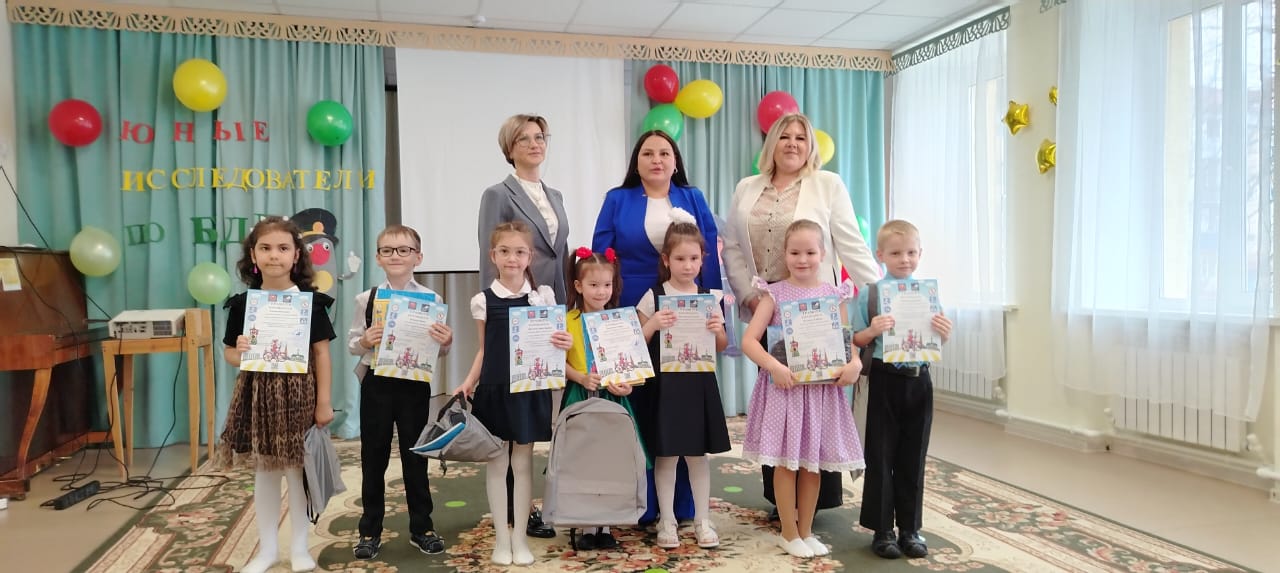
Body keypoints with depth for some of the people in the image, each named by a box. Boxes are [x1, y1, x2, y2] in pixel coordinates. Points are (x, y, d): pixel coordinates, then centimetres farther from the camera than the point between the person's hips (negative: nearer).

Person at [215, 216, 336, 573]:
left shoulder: (310, 301, -6)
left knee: (297, 470, 6)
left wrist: (323, 401, -6)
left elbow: (321, 353, -4)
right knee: (263, 471, 12)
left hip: (298, 394, -2)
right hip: (257, 394, 2)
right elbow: (230, 353, 8)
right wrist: (238, 353, -17)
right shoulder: (242, 303, 0)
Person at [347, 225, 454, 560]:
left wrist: (446, 342, -18)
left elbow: (439, 351, 3)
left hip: (415, 384, 0)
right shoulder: (366, 299, -1)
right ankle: (370, 530, 24)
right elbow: (351, 344, 4)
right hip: (377, 384, 1)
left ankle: (421, 527, 24)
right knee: (373, 458, 10)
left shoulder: (431, 300, -2)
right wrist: (364, 342, -17)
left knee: (416, 457, 10)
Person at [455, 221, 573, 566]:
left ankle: (520, 537, 20)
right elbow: (484, 351, 8)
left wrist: (565, 343, -16)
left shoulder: (543, 296, 0)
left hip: (530, 389, 0)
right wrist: (469, 382, -4)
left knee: (522, 463, 8)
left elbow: (552, 341, 6)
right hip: (494, 389, 0)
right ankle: (501, 537, 20)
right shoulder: (483, 300, 0)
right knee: (497, 463, 7)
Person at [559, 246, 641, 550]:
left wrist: (627, 384, -11)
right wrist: (581, 378, -19)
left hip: (613, 398, 2)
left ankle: (605, 526, 17)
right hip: (580, 398, -2)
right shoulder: (568, 321, -1)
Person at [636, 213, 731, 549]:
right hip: (666, 382, -2)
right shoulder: (653, 296, -4)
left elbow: (721, 348, 11)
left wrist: (718, 330, -10)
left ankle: (702, 521, 23)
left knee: (698, 454, 11)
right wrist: (654, 324, -20)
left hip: (699, 382, 2)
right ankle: (667, 522, 19)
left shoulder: (711, 297, 4)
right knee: (666, 454, 4)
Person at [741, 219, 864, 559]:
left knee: (813, 463, 11)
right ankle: (789, 533, 20)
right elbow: (749, 341, -9)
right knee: (785, 462, 4)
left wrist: (854, 363, -16)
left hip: (822, 387, 3)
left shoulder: (834, 295, 4)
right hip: (784, 385, -2)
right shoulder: (775, 294, -4)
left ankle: (806, 531, 27)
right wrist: (775, 367, -23)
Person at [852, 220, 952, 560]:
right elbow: (856, 341, -5)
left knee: (913, 458, 11)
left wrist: (944, 333, -12)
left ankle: (910, 529, 25)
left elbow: (936, 343, 9)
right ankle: (882, 530, 17)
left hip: (919, 381, 3)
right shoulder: (869, 293, -7)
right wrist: (873, 331, -24)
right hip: (885, 381, -3)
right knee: (881, 457, 5)